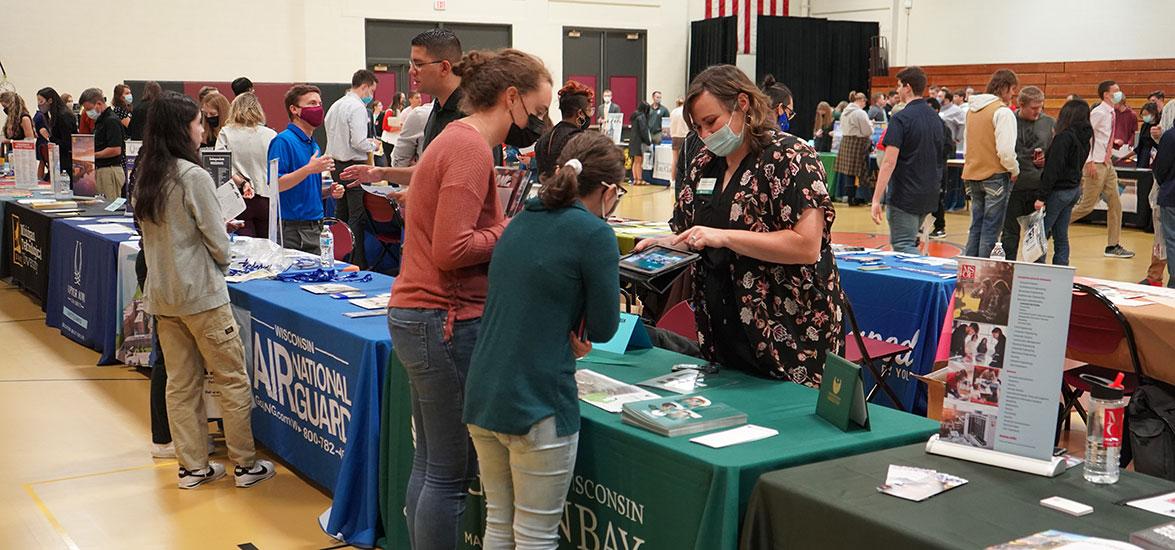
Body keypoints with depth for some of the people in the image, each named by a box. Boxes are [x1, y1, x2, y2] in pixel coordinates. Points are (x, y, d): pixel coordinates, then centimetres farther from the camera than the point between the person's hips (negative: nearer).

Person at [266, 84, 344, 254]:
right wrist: (308, 169, -25)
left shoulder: (314, 145, 17)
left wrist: (330, 192, 6)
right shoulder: (283, 141, -10)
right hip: (293, 230, -8)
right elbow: (274, 185, -19)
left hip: (316, 227, 8)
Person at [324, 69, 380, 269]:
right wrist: (373, 145, -2)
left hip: (335, 165, 9)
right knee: (358, 217, -6)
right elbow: (358, 142, -22)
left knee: (341, 213, 16)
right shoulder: (358, 107, -15)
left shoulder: (336, 105, 13)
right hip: (353, 166, -9)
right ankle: (357, 263, -6)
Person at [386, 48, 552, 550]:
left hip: (416, 317, 10)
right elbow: (452, 251, -22)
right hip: (445, 321, -10)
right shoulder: (471, 148, -16)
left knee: (430, 463, 17)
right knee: (451, 473, -1)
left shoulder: (455, 139, 15)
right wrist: (517, 228, -11)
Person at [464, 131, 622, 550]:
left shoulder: (521, 222, 11)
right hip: (537, 405, -7)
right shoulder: (593, 233, -12)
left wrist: (564, 338, 6)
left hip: (482, 395, 7)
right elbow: (603, 328, -6)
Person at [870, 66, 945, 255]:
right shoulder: (935, 117, 9)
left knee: (903, 247, -3)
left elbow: (889, 162, -20)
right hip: (930, 196, 8)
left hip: (905, 196, -8)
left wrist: (876, 199, -20)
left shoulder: (901, 119, -15)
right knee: (910, 243, 20)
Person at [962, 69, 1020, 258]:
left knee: (976, 227, 14)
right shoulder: (1003, 111, -14)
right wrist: (1014, 170, -6)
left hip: (972, 174, 7)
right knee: (991, 229, -2)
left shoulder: (972, 109, 11)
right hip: (995, 176, -7)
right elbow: (1005, 150, -20)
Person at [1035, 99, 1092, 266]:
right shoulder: (1084, 137, 9)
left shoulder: (1064, 136, -17)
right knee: (1061, 238, 12)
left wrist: (1041, 196, -18)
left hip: (1059, 190, -9)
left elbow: (1053, 169, -19)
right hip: (1074, 188, 9)